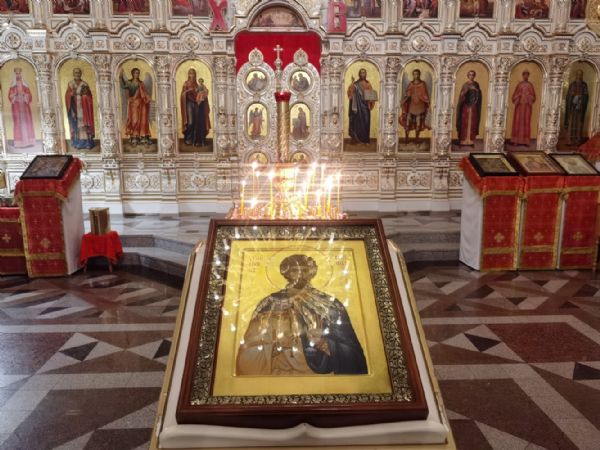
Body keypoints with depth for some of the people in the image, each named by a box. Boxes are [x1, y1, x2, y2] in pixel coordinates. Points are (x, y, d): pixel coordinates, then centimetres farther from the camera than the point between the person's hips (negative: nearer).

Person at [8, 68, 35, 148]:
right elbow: (10, 96, 2)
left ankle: (28, 141, 1)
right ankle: (19, 142, -8)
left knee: (26, 121, -2)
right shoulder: (13, 87, 8)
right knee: (18, 122, -7)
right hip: (17, 107, -2)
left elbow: (30, 96, 5)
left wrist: (24, 94, -13)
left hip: (25, 106, 2)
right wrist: (15, 94, -16)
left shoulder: (25, 86, 11)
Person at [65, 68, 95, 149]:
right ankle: (76, 142, 5)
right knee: (75, 124, 1)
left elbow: (89, 96, 1)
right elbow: (67, 96, 0)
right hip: (74, 108, 1)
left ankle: (85, 141, 0)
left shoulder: (85, 84, 3)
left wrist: (86, 93, -18)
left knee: (84, 123, -4)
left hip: (83, 108, -1)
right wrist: (72, 93, -19)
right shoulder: (70, 84, 5)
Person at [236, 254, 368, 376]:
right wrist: (276, 345, -13)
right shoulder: (271, 303, 5)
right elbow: (251, 348, 3)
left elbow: (350, 347, 2)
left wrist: (326, 344, -14)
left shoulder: (329, 304, 5)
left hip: (322, 373, 0)